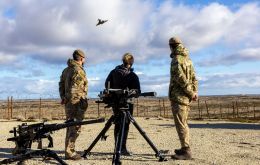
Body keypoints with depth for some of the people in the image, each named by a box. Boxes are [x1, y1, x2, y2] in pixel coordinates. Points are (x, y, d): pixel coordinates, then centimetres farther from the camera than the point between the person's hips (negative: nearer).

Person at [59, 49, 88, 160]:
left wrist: (63, 98, 16)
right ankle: (70, 152, -4)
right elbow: (75, 88, -20)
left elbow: (61, 85, 16)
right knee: (75, 127, -5)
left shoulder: (66, 70, 16)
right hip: (77, 102, -9)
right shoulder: (79, 70, -12)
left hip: (68, 102, 9)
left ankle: (68, 151, 21)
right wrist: (83, 103, -18)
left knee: (70, 126, 15)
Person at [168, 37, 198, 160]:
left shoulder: (176, 59, -12)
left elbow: (181, 78, -20)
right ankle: (185, 148, 23)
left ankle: (186, 151, -7)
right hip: (186, 96, 9)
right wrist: (194, 92, 7)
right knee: (183, 123, 16)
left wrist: (190, 93, -13)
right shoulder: (187, 59, 15)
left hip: (178, 96, -9)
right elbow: (194, 78, 14)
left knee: (180, 124, -7)